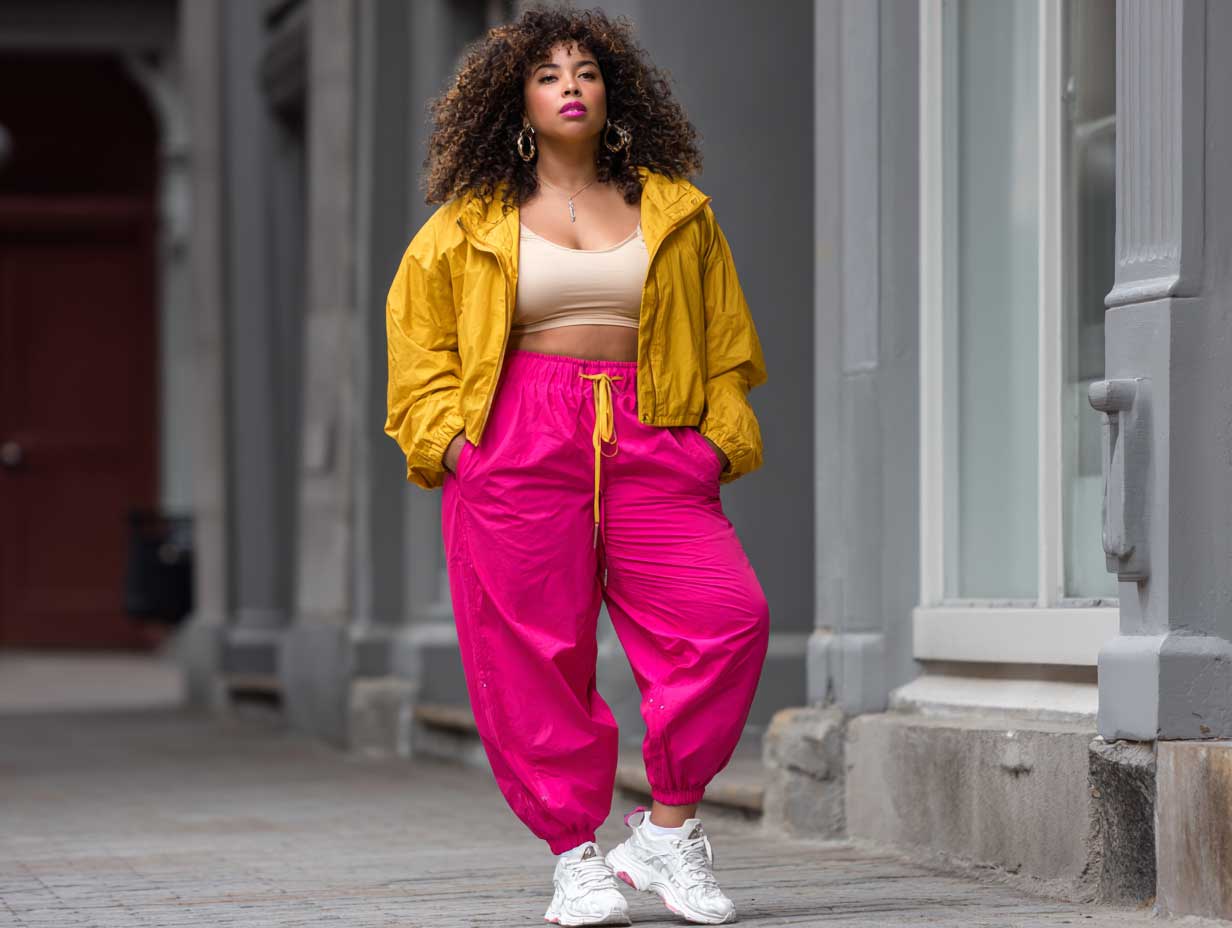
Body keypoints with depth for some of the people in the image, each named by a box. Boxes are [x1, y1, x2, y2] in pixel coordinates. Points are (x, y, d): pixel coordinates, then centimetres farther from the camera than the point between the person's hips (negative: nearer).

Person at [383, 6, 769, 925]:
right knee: (534, 653, -5)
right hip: (516, 444, -1)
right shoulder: (470, 223, 10)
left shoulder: (676, 210, 14)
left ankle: (666, 827, -2)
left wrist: (719, 438, 5)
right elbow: (417, 339, 13)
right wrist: (447, 436, 0)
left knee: (729, 616, -15)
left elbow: (724, 336, 18)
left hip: (650, 445, 1)